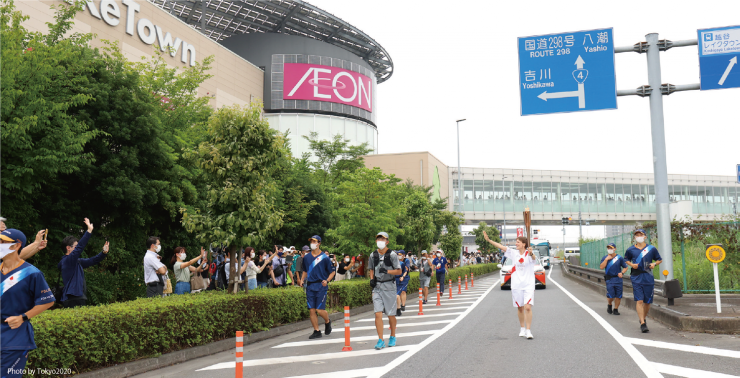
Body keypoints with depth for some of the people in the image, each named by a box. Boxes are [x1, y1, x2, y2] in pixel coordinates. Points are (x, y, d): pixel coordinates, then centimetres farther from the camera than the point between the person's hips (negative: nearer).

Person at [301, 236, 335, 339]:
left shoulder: (324, 257, -2)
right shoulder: (306, 257, 11)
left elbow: (332, 272, 4)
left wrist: (327, 280, -12)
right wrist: (302, 279, 5)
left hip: (321, 286, -4)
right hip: (310, 286, 4)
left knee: (320, 310, -9)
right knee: (312, 310, 0)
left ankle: (327, 322, 22)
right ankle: (316, 331, 11)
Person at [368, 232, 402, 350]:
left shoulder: (392, 255, -4)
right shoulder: (373, 255, 7)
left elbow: (399, 271, -6)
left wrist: (387, 271, -20)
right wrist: (371, 278, 3)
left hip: (389, 286, -2)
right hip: (377, 287, 3)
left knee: (391, 314, 6)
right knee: (378, 314, -8)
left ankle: (392, 337, 26)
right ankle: (380, 340, -5)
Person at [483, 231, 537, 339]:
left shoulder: (529, 254, -9)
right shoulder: (514, 253, 4)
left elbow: (534, 258, -31)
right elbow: (501, 247, 4)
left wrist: (531, 254, -54)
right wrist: (488, 240, 0)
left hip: (528, 285, -4)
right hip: (516, 285, 4)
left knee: (528, 307, -13)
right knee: (520, 308, 12)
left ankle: (528, 331, -8)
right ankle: (522, 328, 27)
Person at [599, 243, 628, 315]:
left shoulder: (619, 258, 4)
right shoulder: (604, 258, 5)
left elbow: (625, 267, 8)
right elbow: (601, 267, -7)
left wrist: (622, 273, -10)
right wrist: (606, 259, -14)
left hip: (618, 279, 1)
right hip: (609, 279, -1)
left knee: (618, 296, 0)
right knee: (611, 296, -9)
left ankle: (616, 309, 16)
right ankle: (609, 305, 22)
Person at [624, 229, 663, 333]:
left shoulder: (652, 249, 6)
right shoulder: (630, 250, 6)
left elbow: (659, 259, 17)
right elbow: (626, 259, 21)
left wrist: (654, 264, -4)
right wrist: (631, 264, 0)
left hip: (648, 278, 1)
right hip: (636, 278, -1)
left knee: (647, 302, 7)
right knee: (639, 301, -11)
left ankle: (643, 319, 30)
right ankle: (642, 324, -13)